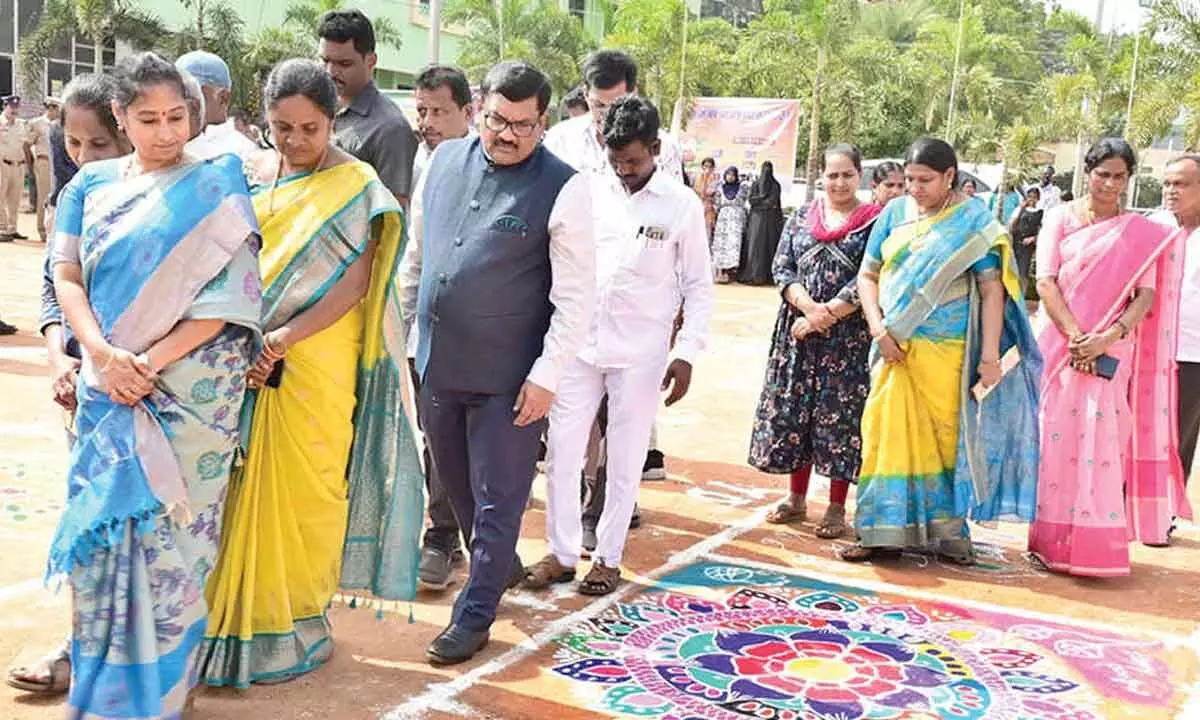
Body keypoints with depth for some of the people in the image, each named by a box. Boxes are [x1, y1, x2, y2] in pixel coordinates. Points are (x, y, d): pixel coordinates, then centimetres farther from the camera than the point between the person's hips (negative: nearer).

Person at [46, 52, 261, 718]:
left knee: (169, 526, 1)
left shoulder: (214, 188, -2)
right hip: (108, 381, 3)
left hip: (190, 384, -3)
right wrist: (102, 353, -12)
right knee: (103, 518, 8)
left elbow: (226, 296, -9)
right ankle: (99, 663, 24)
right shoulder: (91, 184, 9)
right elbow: (67, 277, 5)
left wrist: (150, 362, -15)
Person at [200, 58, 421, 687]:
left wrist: (286, 336, -21)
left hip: (316, 363, -4)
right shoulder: (249, 176, 8)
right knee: (247, 486, 8)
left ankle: (295, 622, 19)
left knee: (302, 487, 4)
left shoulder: (355, 185, -6)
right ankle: (239, 615, 21)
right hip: (244, 358, 4)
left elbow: (356, 281, -12)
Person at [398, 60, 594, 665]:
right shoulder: (444, 161, 4)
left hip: (506, 376, -6)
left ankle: (473, 616, 21)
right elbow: (415, 253, 15)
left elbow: (575, 297, -12)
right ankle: (501, 564, 46)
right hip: (436, 363, 6)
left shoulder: (563, 189, -12)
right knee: (455, 483, 22)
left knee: (497, 497, 6)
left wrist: (546, 376, -15)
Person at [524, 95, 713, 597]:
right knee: (561, 453, 5)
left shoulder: (682, 205, -3)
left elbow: (699, 286, 0)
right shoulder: (591, 195, 3)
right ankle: (561, 552, 18)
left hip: (640, 354, -2)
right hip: (579, 344, 3)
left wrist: (686, 353, -7)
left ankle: (607, 557, 20)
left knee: (625, 461, 6)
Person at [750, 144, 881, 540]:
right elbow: (782, 269, 4)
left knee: (841, 415, 0)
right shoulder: (801, 218, 11)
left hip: (849, 334, -4)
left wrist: (826, 316, -14)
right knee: (792, 411, 8)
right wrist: (810, 308, -12)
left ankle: (837, 508, 10)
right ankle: (796, 499, 22)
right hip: (798, 330, 4)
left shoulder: (874, 221, -1)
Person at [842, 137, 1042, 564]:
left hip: (948, 351, -3)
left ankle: (947, 530, 15)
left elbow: (992, 290, -6)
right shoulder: (895, 213, 8)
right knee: (888, 432, 2)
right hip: (895, 348, 3)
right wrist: (877, 327, -6)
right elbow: (868, 275, 9)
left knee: (947, 434, 3)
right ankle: (884, 530, 10)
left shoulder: (973, 221, -2)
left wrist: (990, 356, -13)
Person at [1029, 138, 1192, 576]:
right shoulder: (1061, 218, 6)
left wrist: (1108, 338, -17)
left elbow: (1146, 295, -1)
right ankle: (1053, 540, 9)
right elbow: (1046, 281, -3)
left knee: (1102, 439, -6)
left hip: (1111, 353, 0)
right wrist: (1075, 336, -14)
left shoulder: (1142, 234, 8)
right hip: (1062, 343, 0)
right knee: (1056, 437, 0)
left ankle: (1095, 545, 0)